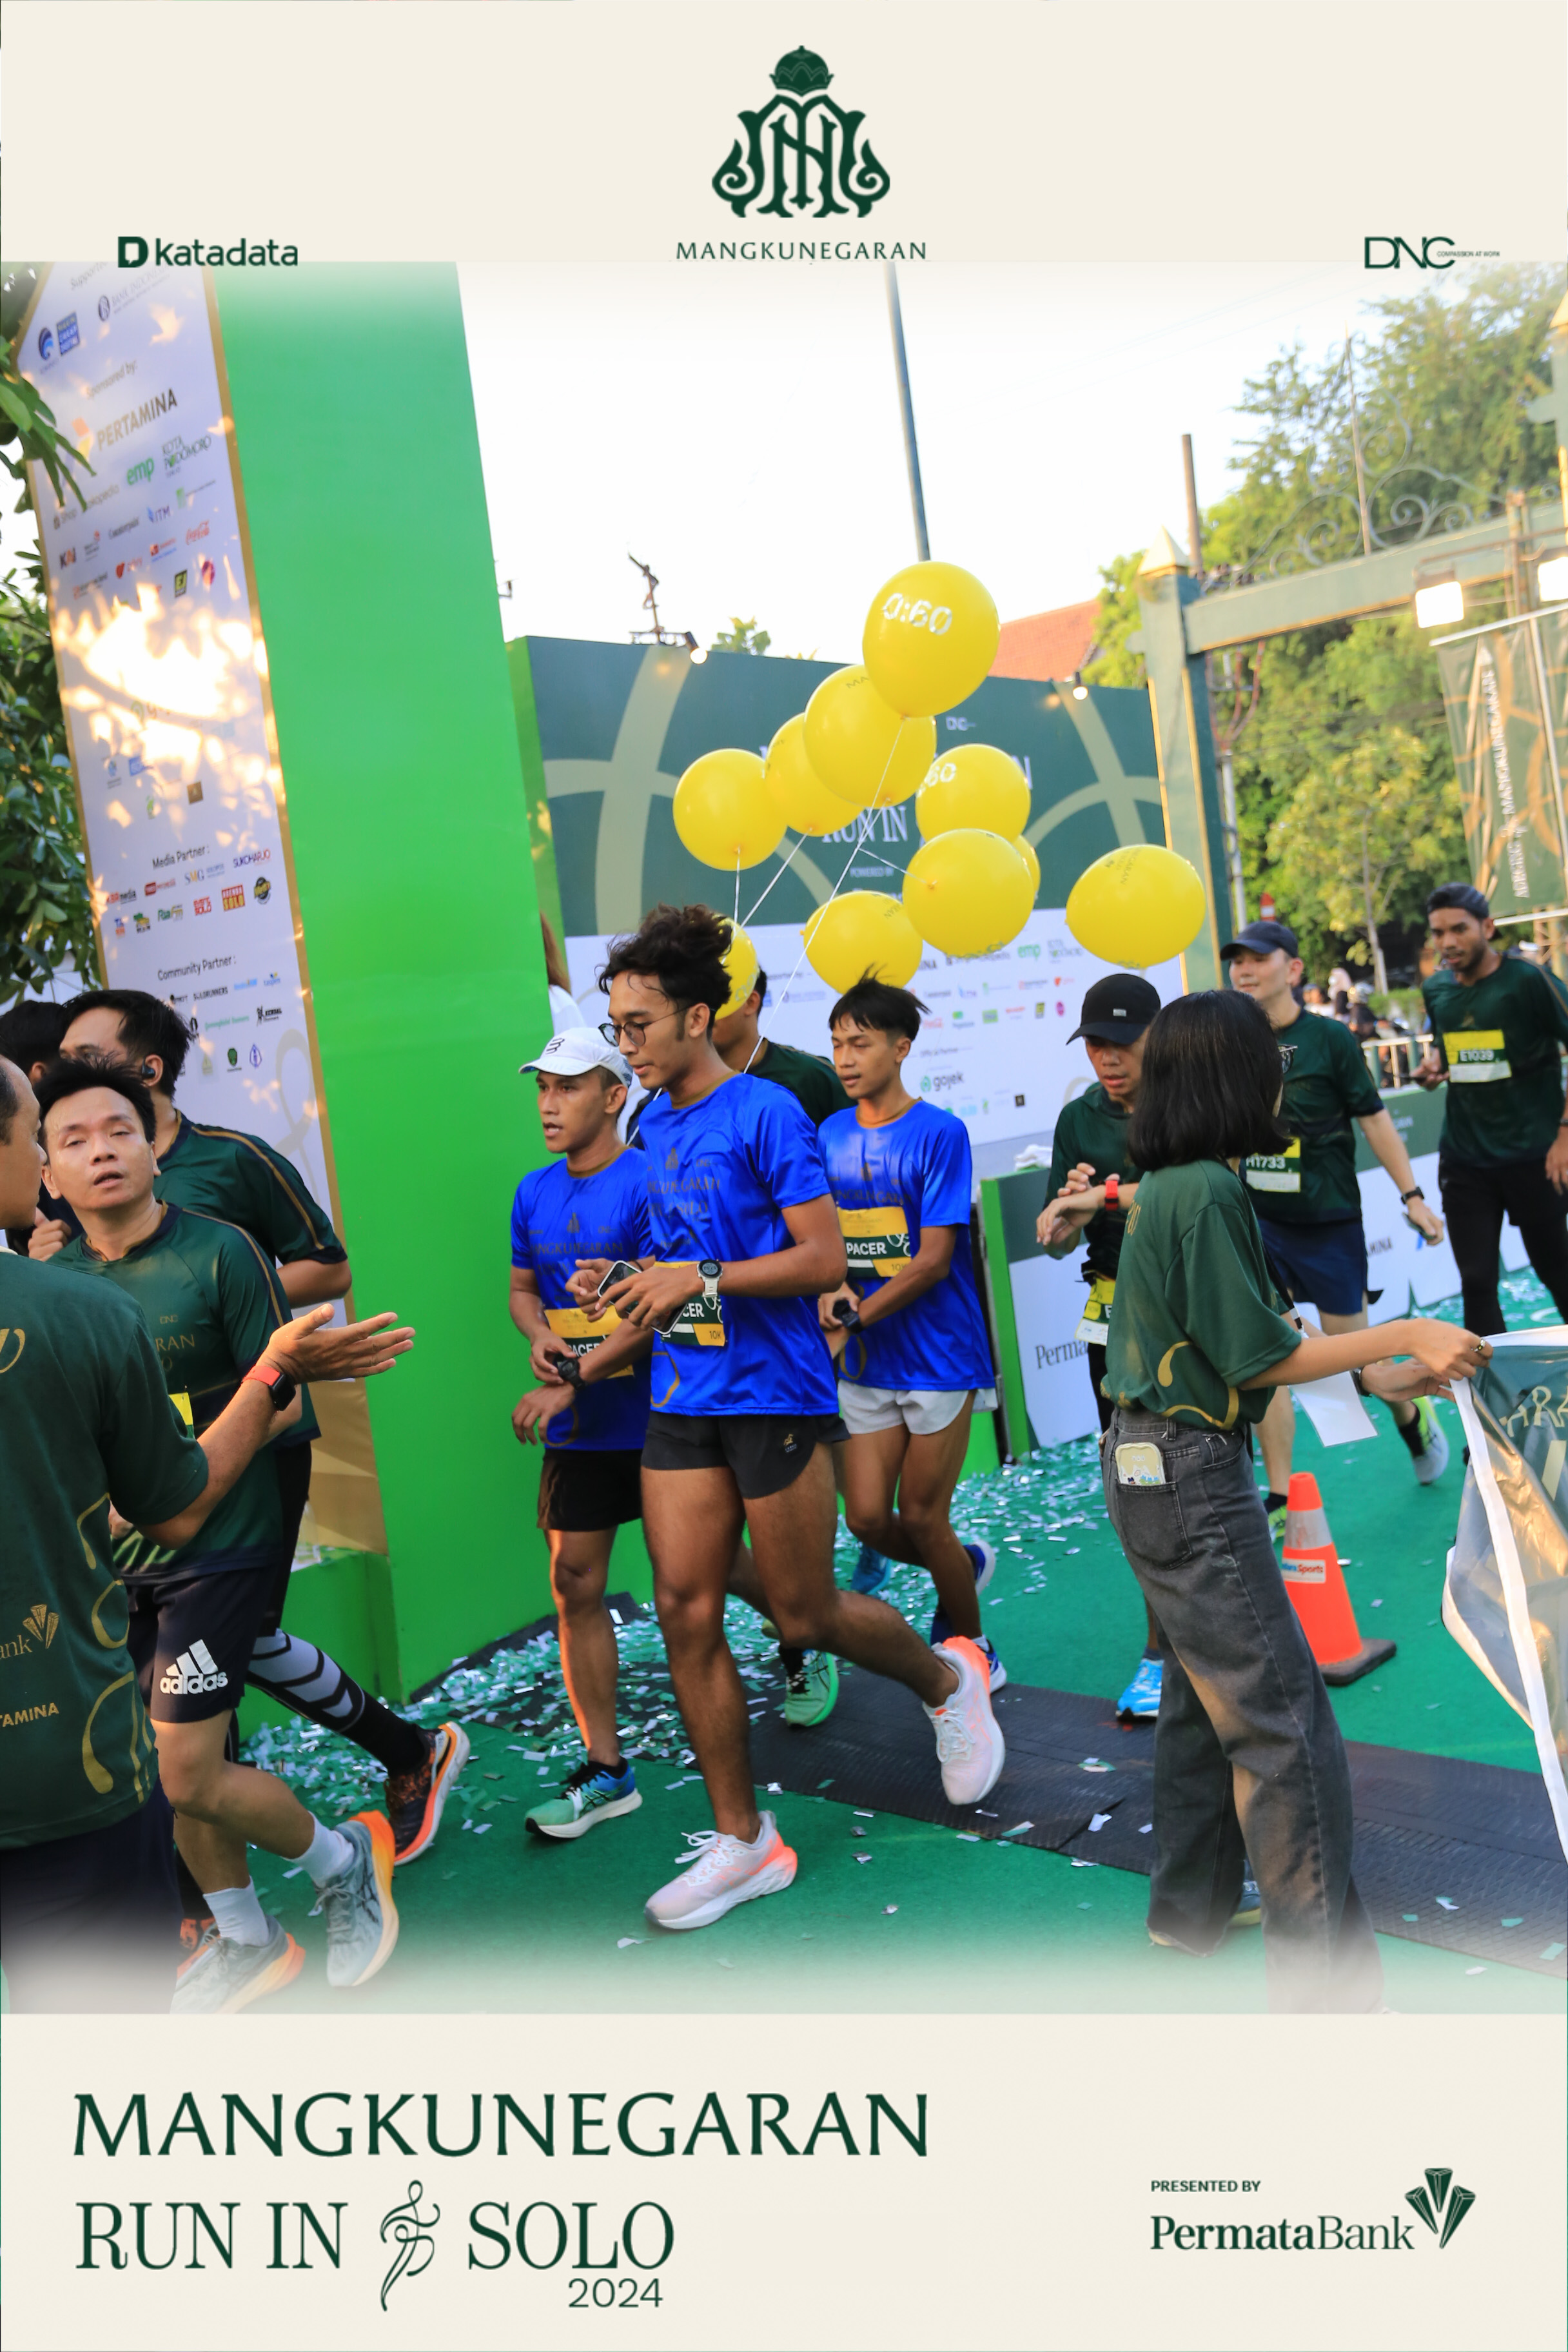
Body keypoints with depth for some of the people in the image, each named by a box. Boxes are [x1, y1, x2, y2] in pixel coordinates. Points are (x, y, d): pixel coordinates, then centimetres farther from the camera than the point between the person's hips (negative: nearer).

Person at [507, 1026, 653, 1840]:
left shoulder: (648, 1184, -15)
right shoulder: (535, 1193, 8)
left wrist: (570, 1385, -23)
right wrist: (539, 1337, -5)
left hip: (658, 1417, -6)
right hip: (580, 1429, 6)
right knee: (575, 1584, 3)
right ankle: (605, 1769, 13)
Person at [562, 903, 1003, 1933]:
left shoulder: (766, 1113, -11)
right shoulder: (655, 1123, 11)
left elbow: (825, 1260, -15)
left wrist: (702, 1279, -22)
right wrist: (592, 1363, 17)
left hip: (775, 1393, -7)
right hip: (683, 1401, 7)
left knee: (804, 1614, 4)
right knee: (686, 1610, 4)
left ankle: (950, 1678, 34)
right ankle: (743, 1838, 17)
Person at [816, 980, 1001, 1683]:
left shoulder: (938, 1134, -10)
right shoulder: (829, 1137, 6)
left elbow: (934, 1259, -14)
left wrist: (855, 1317, -20)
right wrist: (829, 1295, -13)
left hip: (938, 1355, -5)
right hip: (865, 1363, 5)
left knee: (921, 1519, 2)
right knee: (867, 1518, 4)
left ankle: (972, 1644, 27)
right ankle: (967, 1563, 35)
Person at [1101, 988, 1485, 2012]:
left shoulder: (1175, 1185, 9)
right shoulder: (1207, 1194, -21)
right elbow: (1259, 1360, -18)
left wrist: (1372, 1371, 13)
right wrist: (1405, 1335, -12)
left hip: (1157, 1467, 11)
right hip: (1192, 1476, -11)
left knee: (1207, 1691, 22)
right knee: (1286, 1723, -4)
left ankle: (1191, 1909, 36)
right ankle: (1327, 1974, 4)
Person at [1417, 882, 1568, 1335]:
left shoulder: (1528, 980, -10)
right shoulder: (1435, 990, 5)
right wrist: (1431, 1067, 1)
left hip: (1532, 1155, -4)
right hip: (1464, 1158, 4)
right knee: (1477, 1281, 3)